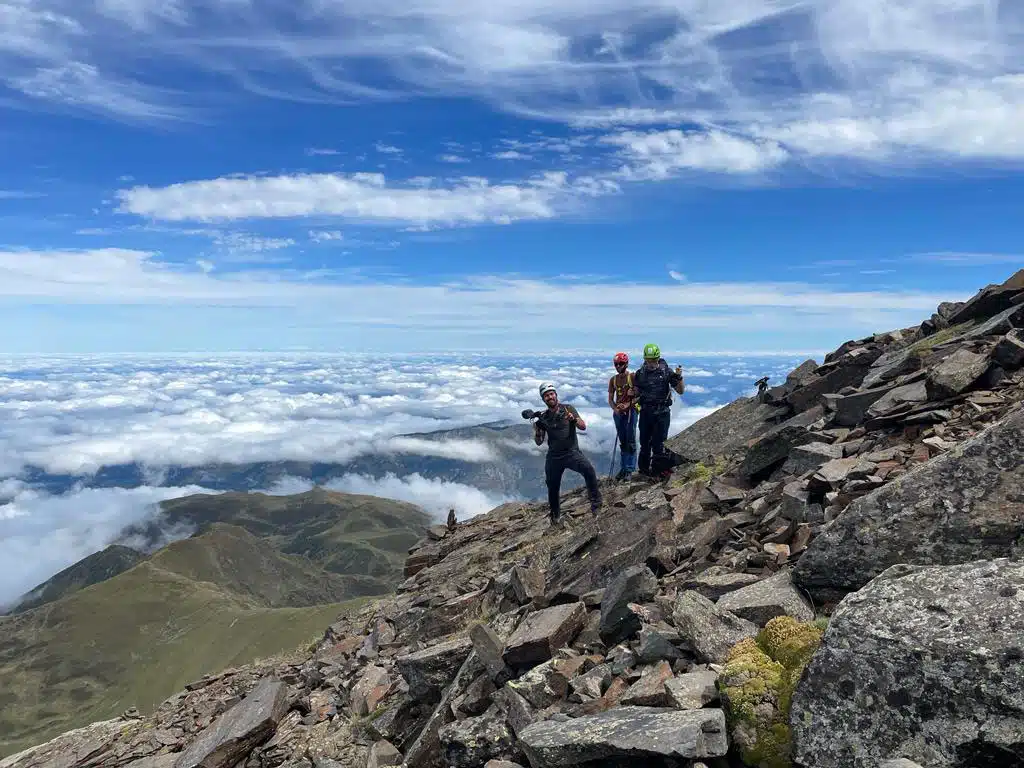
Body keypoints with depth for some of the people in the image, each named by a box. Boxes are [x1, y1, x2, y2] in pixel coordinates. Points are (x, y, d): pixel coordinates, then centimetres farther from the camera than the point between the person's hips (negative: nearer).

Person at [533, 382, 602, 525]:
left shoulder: (568, 409, -1)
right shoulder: (543, 417, 4)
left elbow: (583, 427, -7)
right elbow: (539, 442, 7)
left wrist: (573, 419, -27)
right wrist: (537, 431, -15)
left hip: (572, 453, -3)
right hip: (553, 457, 3)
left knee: (588, 469, -31)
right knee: (552, 488, 9)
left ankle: (596, 502, -18)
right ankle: (555, 516, 34)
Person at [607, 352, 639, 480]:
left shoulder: (633, 377, -6)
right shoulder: (613, 380, 8)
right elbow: (610, 399, 10)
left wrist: (627, 405, -20)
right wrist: (615, 408, -9)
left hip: (630, 411, -5)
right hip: (618, 412, 5)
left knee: (630, 441, -4)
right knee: (622, 442, 11)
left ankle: (629, 469, -1)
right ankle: (623, 468, 17)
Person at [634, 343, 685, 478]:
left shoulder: (667, 371, -5)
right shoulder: (640, 373, 2)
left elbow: (680, 391, -3)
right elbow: (637, 393, 9)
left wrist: (679, 377, -19)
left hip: (662, 412, -3)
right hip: (645, 412, 3)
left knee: (658, 442, -6)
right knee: (644, 442, 7)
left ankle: (660, 468, 4)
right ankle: (644, 468, 18)